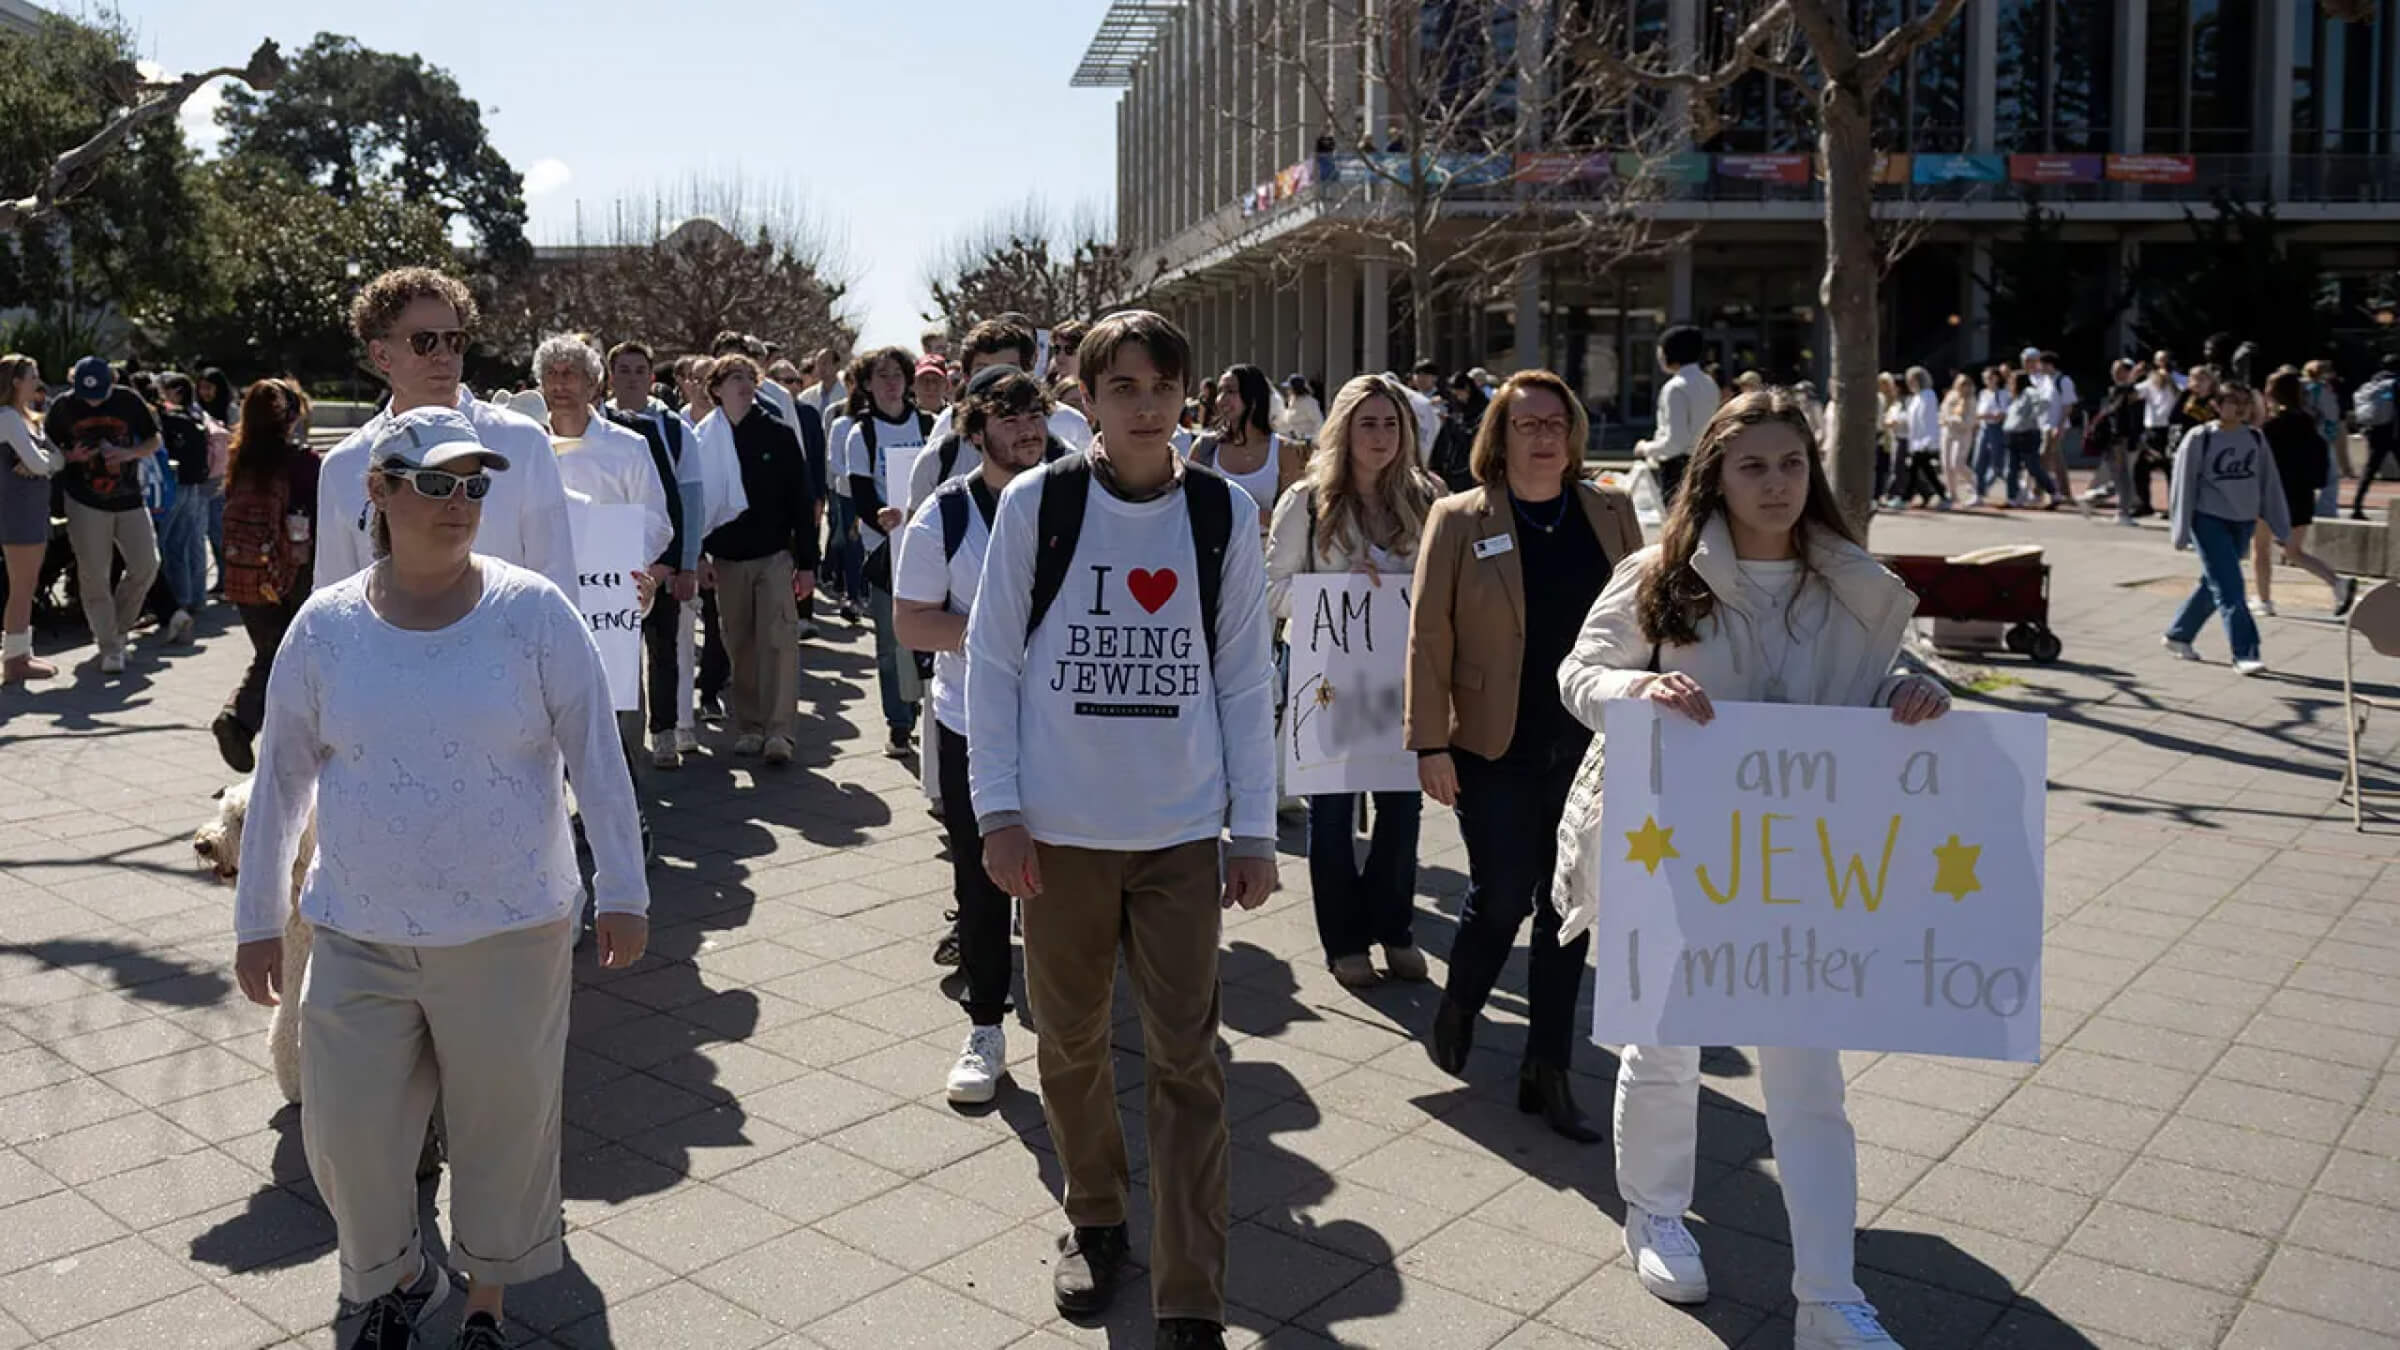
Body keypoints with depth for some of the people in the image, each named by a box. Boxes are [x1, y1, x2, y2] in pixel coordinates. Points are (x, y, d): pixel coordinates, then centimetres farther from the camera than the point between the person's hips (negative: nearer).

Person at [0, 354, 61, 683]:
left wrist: (41, 461, -10)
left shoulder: (29, 418, 18)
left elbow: (58, 459, 10)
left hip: (34, 510, 9)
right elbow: (38, 463, -19)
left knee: (27, 588, 13)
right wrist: (45, 461, 3)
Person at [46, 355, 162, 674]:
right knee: (94, 576, -2)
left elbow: (154, 443, 6)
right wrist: (71, 456, -14)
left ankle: (117, 629, 24)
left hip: (129, 500, 1)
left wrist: (128, 453, -14)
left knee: (146, 566, 2)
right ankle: (110, 648, 7)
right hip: (85, 504, -1)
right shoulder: (63, 407, -2)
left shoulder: (129, 401, -2)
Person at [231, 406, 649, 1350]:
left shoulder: (533, 613, -8)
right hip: (359, 941, 2)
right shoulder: (327, 626, -2)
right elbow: (279, 780, 6)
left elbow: (596, 758, -6)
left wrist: (622, 893, -7)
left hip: (511, 935, -2)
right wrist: (257, 918, 9)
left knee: (504, 1131, 10)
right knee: (347, 1133, 8)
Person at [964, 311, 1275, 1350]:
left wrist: (1255, 831, 2)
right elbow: (991, 659, 0)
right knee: (1072, 1042, 13)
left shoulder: (1224, 514, 1)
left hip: (1183, 833, 0)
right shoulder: (1036, 503, -3)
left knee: (1188, 1063, 1)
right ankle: (1095, 1219, 38)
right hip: (1062, 830, 0)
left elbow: (1245, 678, 5)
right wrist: (999, 811, -5)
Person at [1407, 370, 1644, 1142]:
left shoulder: (1611, 513, 6)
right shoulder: (1459, 520, -3)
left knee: (1568, 910, 8)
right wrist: (1430, 744, -8)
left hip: (1589, 748, 3)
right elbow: (1428, 636, -5)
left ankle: (1548, 1072, 21)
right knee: (1501, 898, 0)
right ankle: (1458, 1009, 32)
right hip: (1495, 751, -3)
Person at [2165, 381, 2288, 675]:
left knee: (2214, 585, 12)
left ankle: (2179, 635, 30)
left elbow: (2270, 483, 11)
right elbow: (2183, 484, -5)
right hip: (2209, 520, -5)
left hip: (2243, 522, 5)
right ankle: (2245, 653, -10)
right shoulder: (2200, 438, -7)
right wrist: (2182, 530, -8)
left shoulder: (2255, 438, 7)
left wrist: (2280, 527, 9)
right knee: (2229, 587, -11)